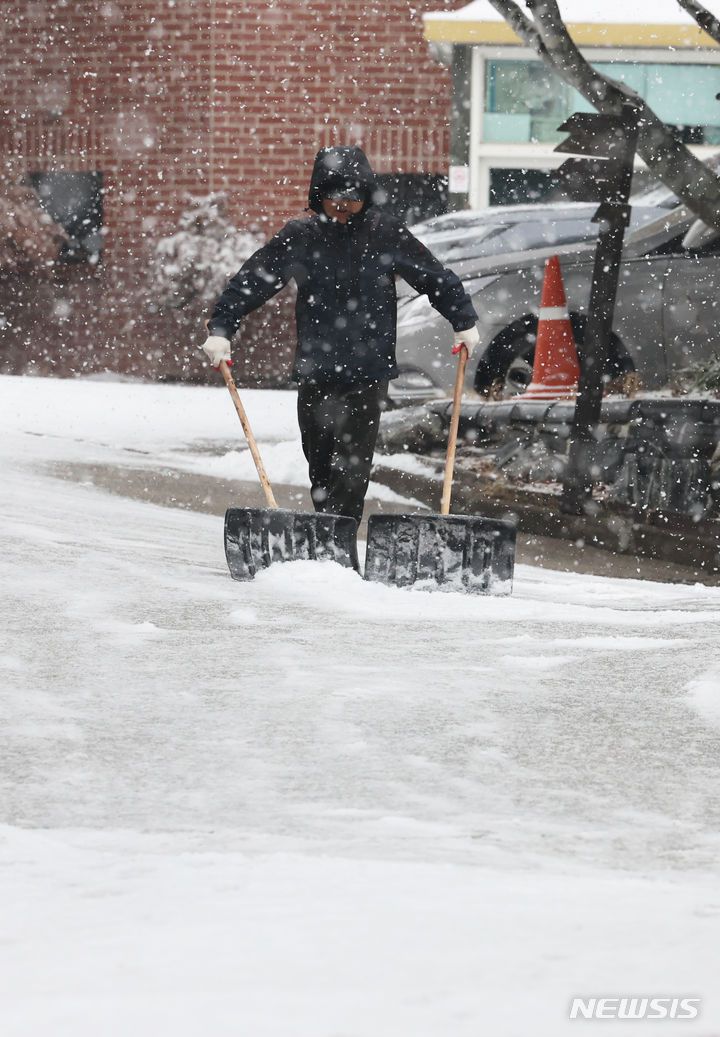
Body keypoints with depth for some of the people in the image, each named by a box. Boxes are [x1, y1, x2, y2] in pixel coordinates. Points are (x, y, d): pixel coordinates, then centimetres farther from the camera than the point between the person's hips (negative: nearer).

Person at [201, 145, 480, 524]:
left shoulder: (386, 233, 0)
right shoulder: (299, 235, 1)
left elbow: (436, 279, 10)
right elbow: (250, 280, 3)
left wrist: (464, 322, 12)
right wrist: (220, 328, -5)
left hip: (368, 371, -2)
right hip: (315, 372, 2)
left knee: (352, 468, -9)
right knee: (320, 468, 9)